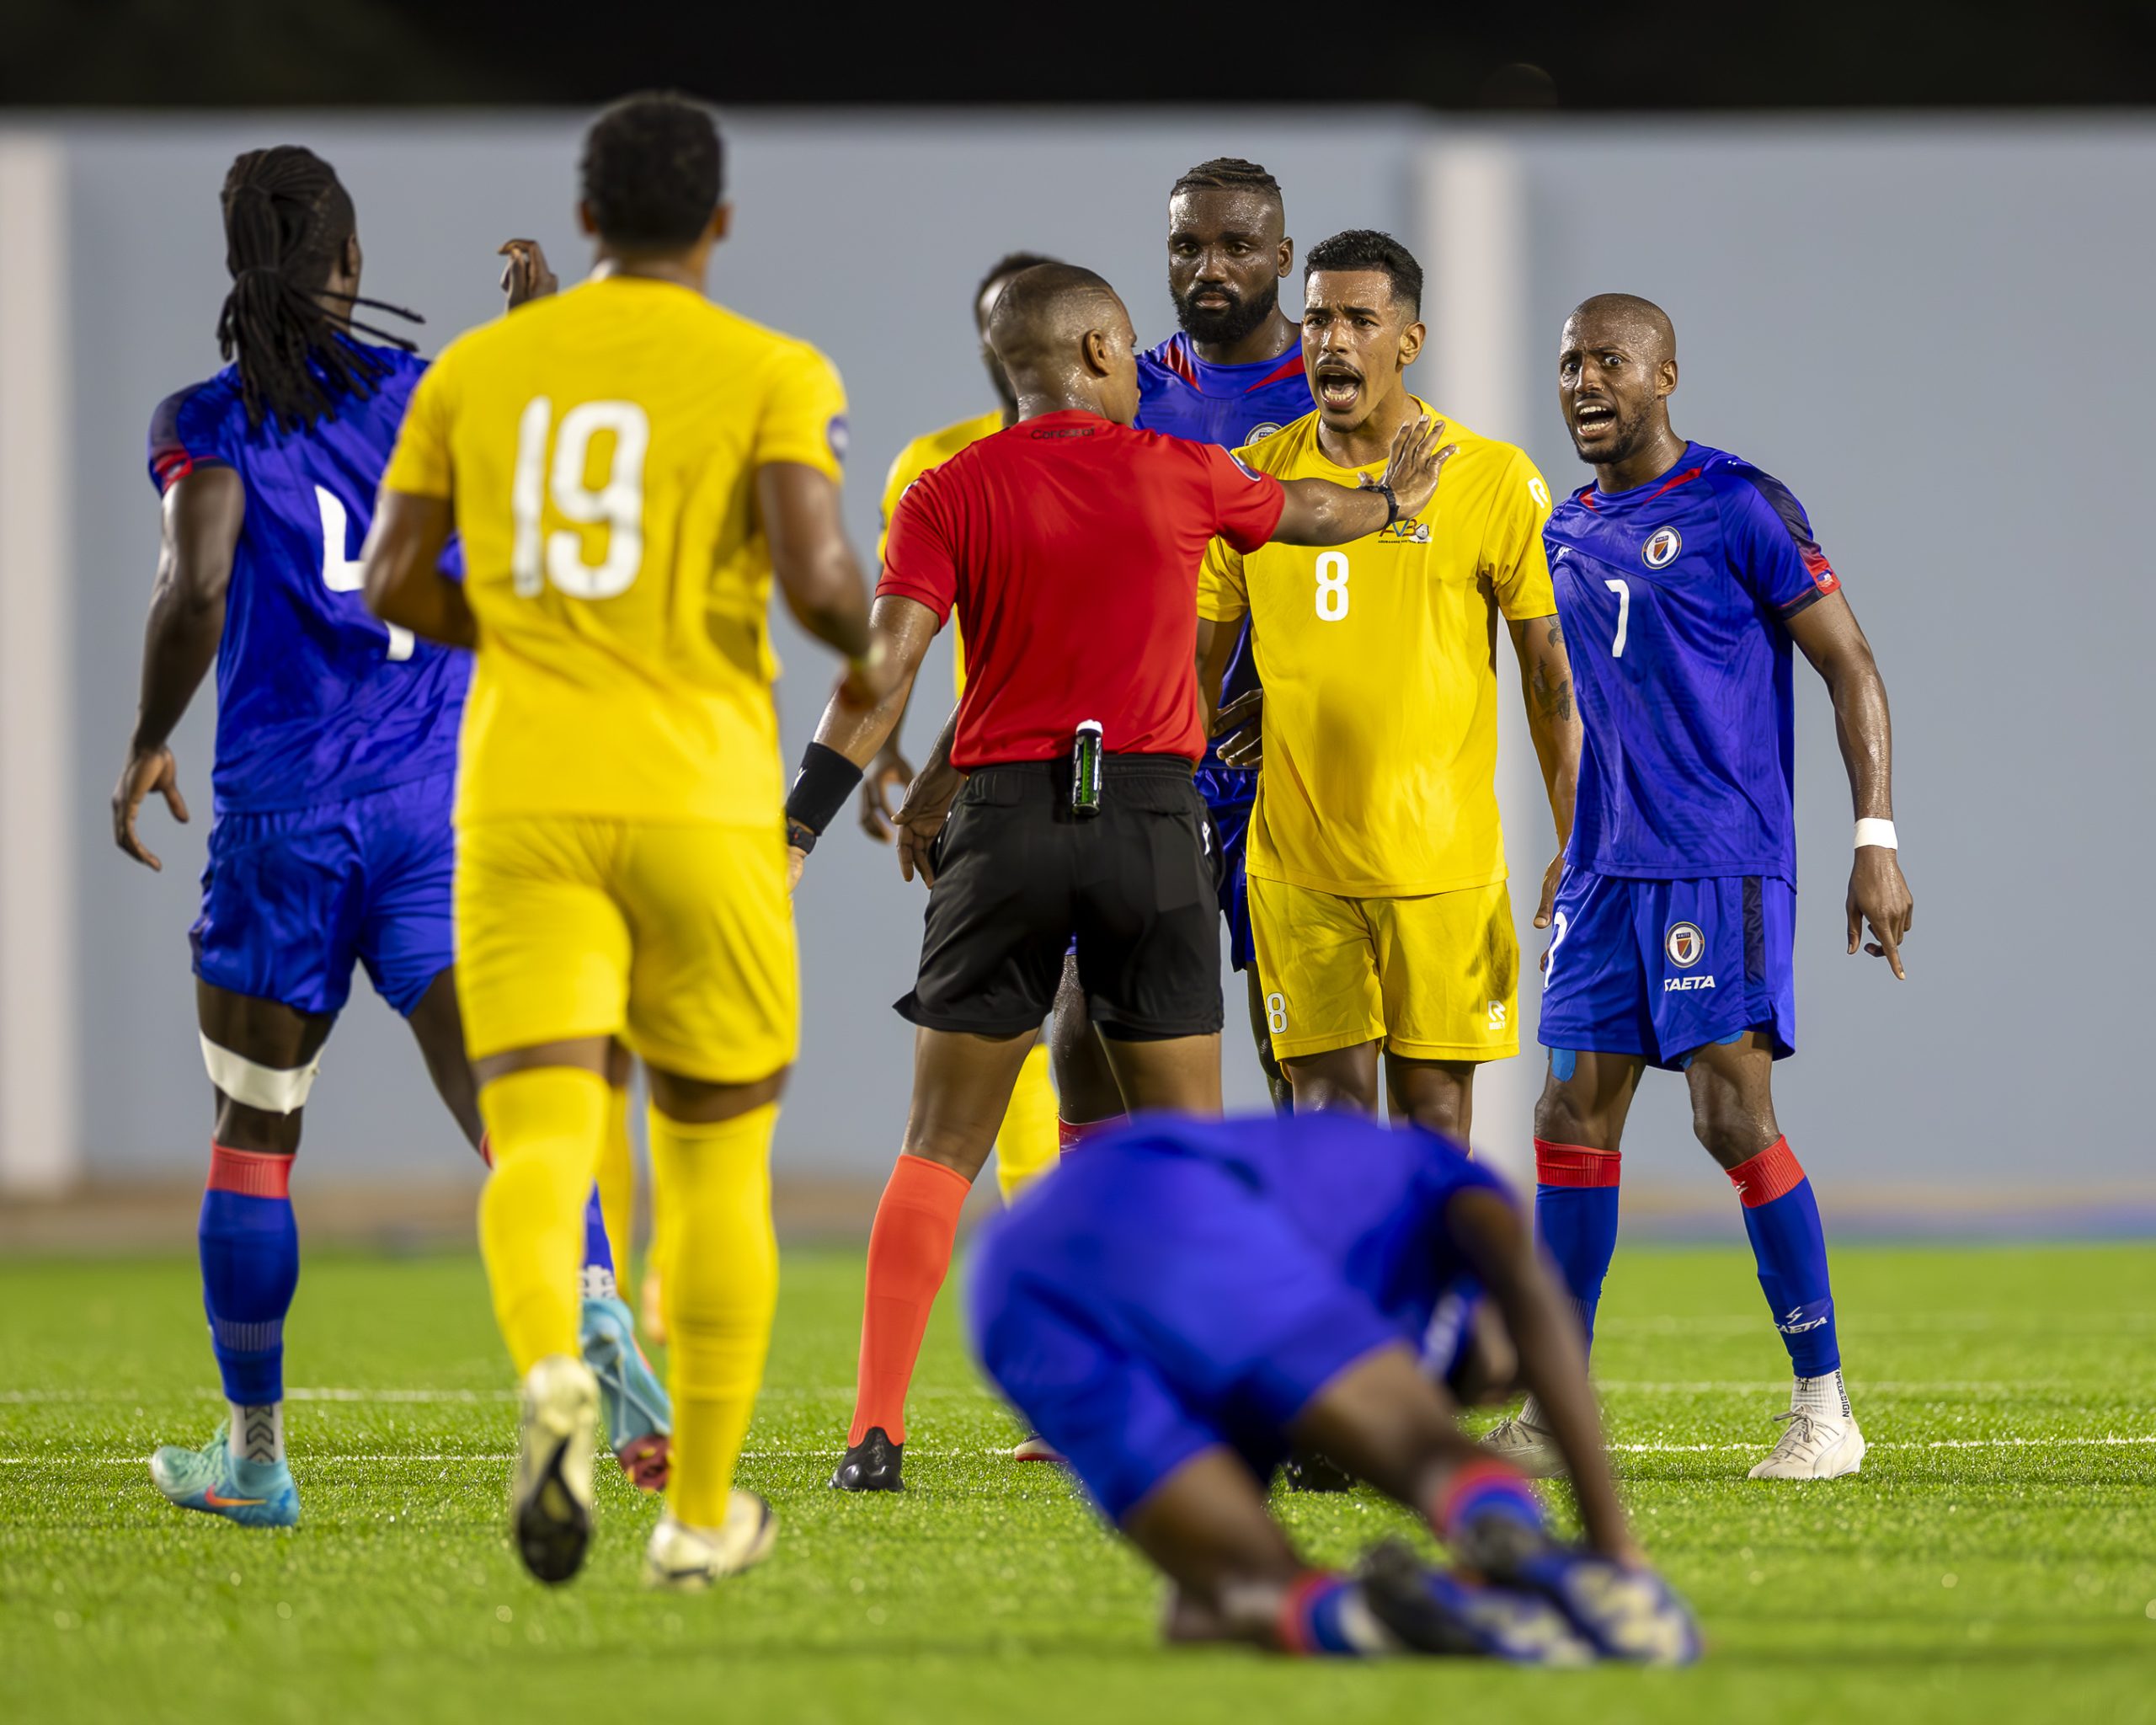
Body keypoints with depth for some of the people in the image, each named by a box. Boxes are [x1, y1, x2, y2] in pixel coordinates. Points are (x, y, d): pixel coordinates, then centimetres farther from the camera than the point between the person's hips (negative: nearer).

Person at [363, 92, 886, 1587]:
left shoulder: (478, 369, 9)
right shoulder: (770, 373, -2)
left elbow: (393, 581, 5)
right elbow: (814, 573, -16)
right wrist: (864, 650, 7)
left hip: (522, 800, 2)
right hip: (700, 796, -2)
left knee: (542, 1142, -7)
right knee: (718, 1155, 14)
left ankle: (554, 1376, -39)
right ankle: (701, 1511, 19)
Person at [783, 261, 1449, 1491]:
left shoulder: (953, 497, 0)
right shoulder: (1181, 478, 5)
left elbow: (884, 674, -9)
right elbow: (1305, 513, 27)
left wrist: (798, 831, -9)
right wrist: (1395, 499, 49)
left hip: (1006, 824, -1)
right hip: (1153, 823, 1)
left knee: (940, 1152, 2)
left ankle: (879, 1434, -8)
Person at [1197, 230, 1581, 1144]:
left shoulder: (1494, 480, -4)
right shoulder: (1254, 479, 3)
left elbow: (1554, 674, 0)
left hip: (1443, 859, -1)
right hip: (1296, 858, 1)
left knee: (1433, 1099, 3)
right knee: (1329, 1101, -1)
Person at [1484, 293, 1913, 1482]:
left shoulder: (1739, 510, -7)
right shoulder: (1570, 532, 14)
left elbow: (1851, 669, -7)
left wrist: (1875, 839, -13)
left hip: (1725, 865, -7)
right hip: (1607, 872, 7)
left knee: (1734, 1115, -12)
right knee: (1574, 1115, 3)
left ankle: (1825, 1406, -5)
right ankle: (1555, 1415, 8)